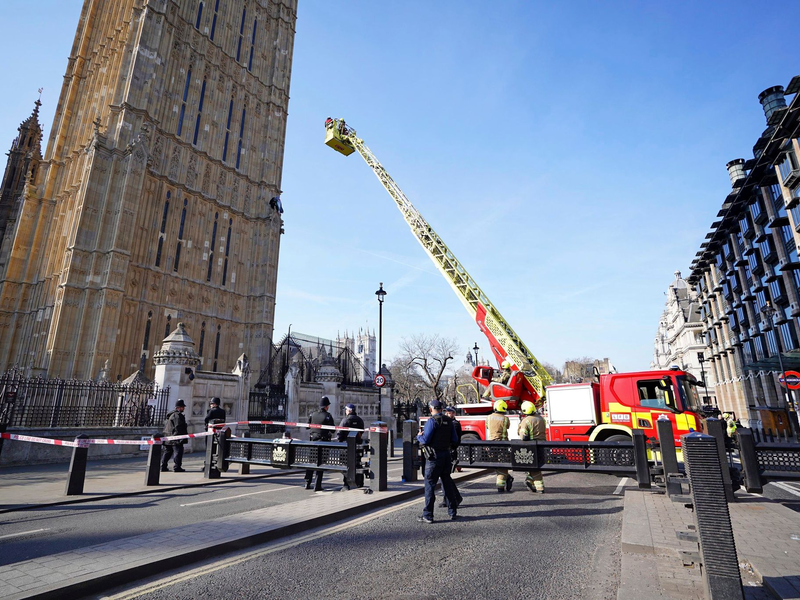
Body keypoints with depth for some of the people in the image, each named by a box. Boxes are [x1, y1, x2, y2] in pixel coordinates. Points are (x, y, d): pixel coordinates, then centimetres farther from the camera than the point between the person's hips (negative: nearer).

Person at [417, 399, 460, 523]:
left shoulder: (432, 421, -14)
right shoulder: (449, 421, 6)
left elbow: (425, 440, -18)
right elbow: (454, 440, 9)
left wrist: (419, 436, 2)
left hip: (434, 457, -6)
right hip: (446, 455, 7)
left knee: (430, 484, 0)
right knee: (447, 482, 17)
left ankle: (428, 515, 2)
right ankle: (452, 512, 23)